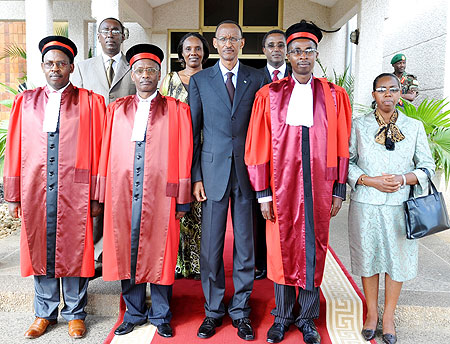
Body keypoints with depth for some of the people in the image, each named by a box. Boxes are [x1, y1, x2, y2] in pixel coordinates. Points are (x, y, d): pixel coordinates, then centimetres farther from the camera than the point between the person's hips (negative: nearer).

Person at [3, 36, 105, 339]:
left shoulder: (90, 102, 2)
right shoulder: (25, 101, 12)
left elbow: (98, 151, -2)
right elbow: (15, 149, 10)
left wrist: (96, 196, -7)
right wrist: (13, 194, 4)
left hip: (74, 191, -3)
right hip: (35, 190, 3)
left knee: (73, 250, 4)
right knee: (40, 250, 10)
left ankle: (75, 314, 22)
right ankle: (45, 313, 27)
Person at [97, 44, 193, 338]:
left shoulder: (177, 110, 4)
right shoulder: (117, 110, 13)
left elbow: (184, 156, 0)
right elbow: (107, 153, 10)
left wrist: (182, 200, -5)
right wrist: (105, 195, 3)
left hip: (160, 192, -2)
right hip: (123, 192, 3)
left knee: (160, 252, 4)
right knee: (126, 251, 8)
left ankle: (161, 315, 22)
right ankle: (134, 314, 26)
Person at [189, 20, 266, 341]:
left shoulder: (258, 79, 6)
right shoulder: (200, 80, 7)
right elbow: (193, 131, 5)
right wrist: (196, 176, -2)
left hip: (248, 171, 0)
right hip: (213, 172, 0)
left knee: (246, 244, 8)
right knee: (211, 245, 7)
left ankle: (241, 310, 25)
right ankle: (213, 310, 25)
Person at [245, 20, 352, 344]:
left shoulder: (335, 96, 5)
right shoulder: (269, 95, 2)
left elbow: (342, 147, 5)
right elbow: (258, 147, -1)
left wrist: (339, 190, 2)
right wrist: (263, 193, -5)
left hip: (318, 189, 1)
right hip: (282, 187, -1)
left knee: (314, 251, 9)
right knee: (282, 250, 8)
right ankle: (283, 317, 28)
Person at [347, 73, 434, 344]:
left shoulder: (414, 126, 5)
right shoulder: (359, 125, 3)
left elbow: (427, 166, 5)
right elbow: (346, 163, 0)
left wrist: (404, 179, -14)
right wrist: (370, 181, -15)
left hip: (400, 206, 1)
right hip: (365, 205, 0)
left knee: (398, 261, 7)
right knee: (368, 259, 9)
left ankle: (388, 317, 26)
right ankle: (371, 313, 28)